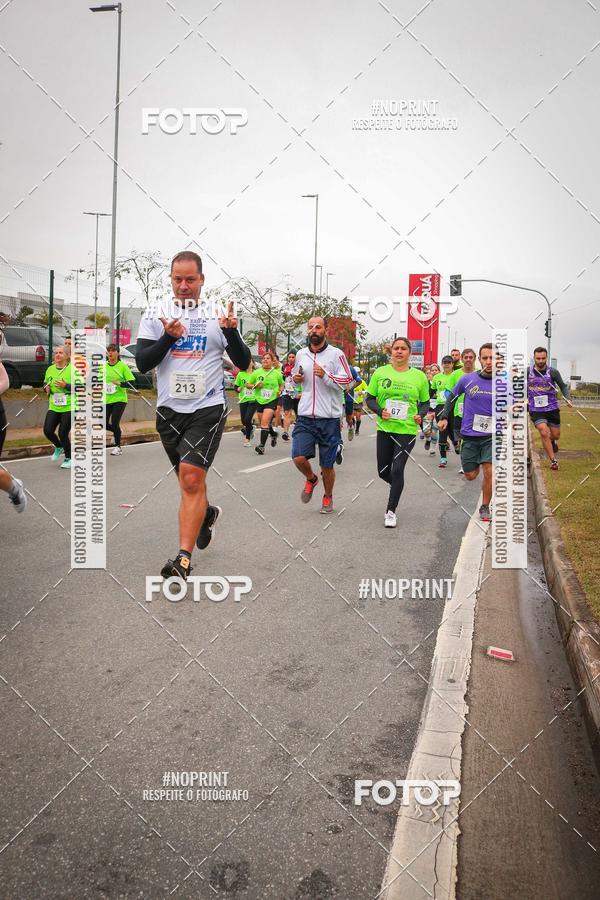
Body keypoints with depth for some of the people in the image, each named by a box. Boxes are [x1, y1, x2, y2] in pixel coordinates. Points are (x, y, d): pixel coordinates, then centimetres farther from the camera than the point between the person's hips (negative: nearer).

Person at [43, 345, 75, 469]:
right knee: (47, 430, -4)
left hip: (69, 407, -5)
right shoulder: (50, 369, 9)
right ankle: (59, 447, 28)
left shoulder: (73, 369, -8)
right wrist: (46, 387, 2)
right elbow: (45, 383, 25)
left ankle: (68, 458, 17)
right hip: (53, 407, 5)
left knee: (63, 433, -5)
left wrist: (66, 386, -23)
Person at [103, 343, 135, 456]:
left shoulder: (122, 366, -5)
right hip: (106, 399, 4)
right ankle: (117, 432, 33)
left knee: (114, 422, -10)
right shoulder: (103, 366, 6)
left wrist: (120, 383, -21)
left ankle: (118, 447, 8)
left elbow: (132, 382, -8)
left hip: (119, 399, -4)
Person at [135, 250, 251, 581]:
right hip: (169, 409, 3)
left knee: (191, 478, -16)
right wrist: (169, 337, -21)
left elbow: (243, 363, 0)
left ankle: (183, 559, -13)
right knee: (189, 478, 18)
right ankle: (207, 513, 49)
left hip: (207, 408, -3)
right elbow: (142, 362, -6)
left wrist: (231, 331, -18)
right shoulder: (155, 317, 3)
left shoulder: (217, 315, 1)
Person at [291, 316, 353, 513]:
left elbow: (347, 381, -9)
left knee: (327, 465, 6)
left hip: (329, 418, -3)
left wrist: (325, 376, -22)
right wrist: (295, 378, 4)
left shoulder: (336, 354, -4)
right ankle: (311, 479, 23)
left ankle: (328, 497, 31)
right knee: (298, 458, -11)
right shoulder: (301, 354, 10)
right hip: (305, 417, 3)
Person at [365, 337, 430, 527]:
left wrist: (420, 414, -10)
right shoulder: (380, 372, 1)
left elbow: (425, 402, 11)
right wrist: (380, 411, -13)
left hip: (407, 430, -2)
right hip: (384, 428, 2)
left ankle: (391, 511, 6)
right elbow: (370, 398, 5)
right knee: (383, 471, 10)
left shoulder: (419, 376, 1)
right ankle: (398, 487, 46)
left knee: (397, 470, -9)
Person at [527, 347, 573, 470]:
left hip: (552, 408, 1)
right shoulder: (527, 372, -5)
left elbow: (563, 386, 6)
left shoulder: (553, 372, -6)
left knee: (555, 435, 10)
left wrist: (568, 399, -8)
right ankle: (553, 460, -6)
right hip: (535, 410, -1)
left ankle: (552, 442, 49)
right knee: (544, 433, -19)